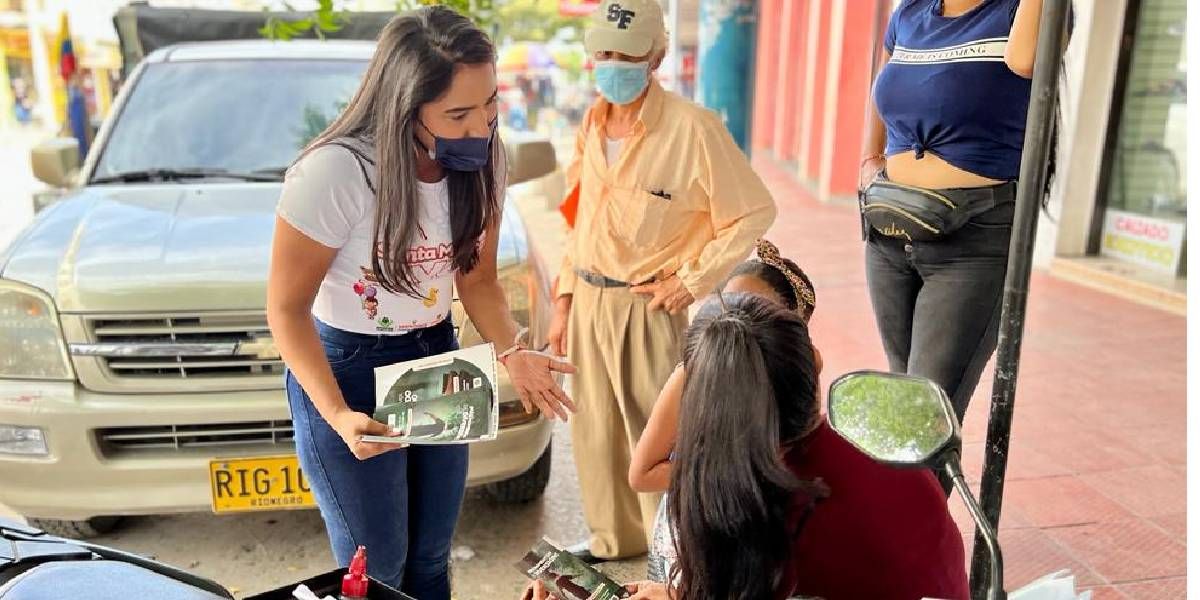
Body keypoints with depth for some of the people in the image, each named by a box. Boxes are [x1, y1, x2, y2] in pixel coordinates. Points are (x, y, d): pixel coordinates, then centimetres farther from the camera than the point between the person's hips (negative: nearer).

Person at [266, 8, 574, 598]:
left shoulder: (482, 161, -9)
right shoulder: (335, 172, -26)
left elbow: (478, 279, 2)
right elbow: (286, 307, -16)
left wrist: (512, 350, -16)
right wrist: (337, 414, -27)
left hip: (437, 357, 5)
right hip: (345, 369, -5)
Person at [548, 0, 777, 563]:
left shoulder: (692, 127, -16)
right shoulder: (592, 126, 6)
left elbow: (755, 212, -12)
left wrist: (691, 283, -13)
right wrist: (564, 299, 13)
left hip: (645, 306, -7)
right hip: (588, 300, 7)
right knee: (594, 429, 16)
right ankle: (614, 536, 36)